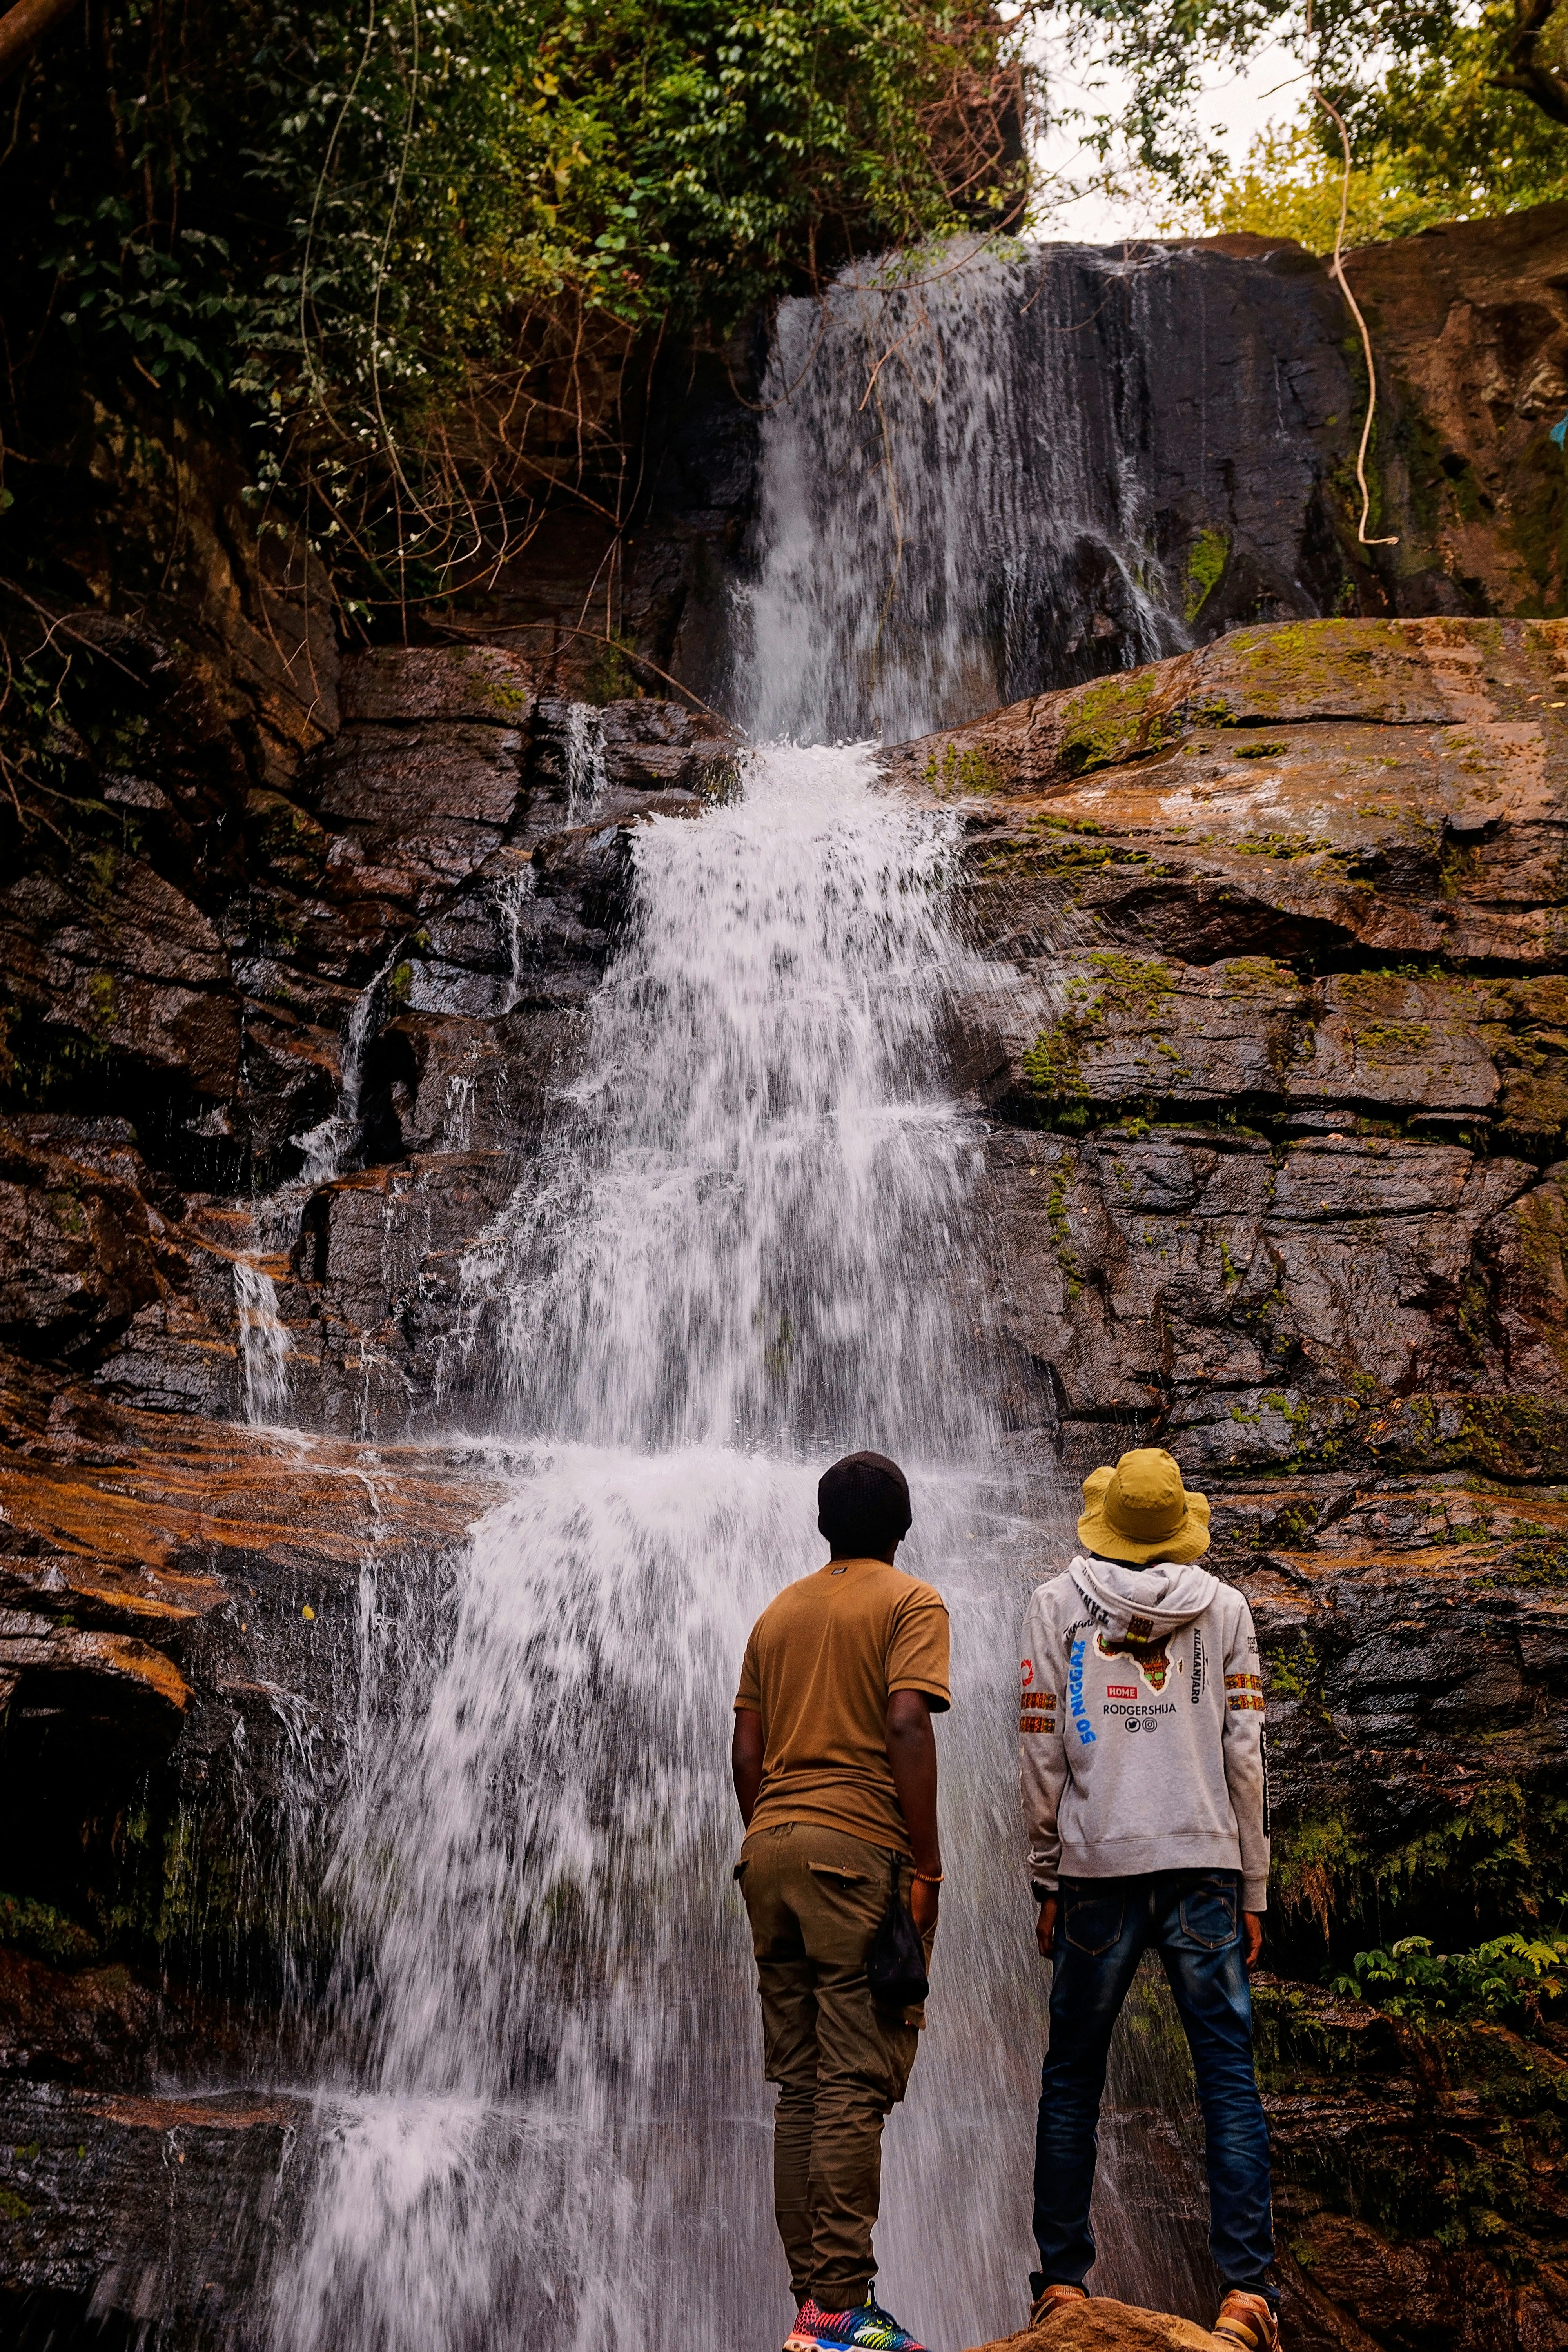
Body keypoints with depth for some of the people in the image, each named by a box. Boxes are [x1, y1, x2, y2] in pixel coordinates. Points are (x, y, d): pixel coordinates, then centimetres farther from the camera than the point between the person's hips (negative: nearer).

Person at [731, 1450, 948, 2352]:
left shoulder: (779, 1613, 19)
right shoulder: (911, 1604, 1)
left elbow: (747, 1749, 14)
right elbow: (907, 1726, -12)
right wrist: (927, 1865, -10)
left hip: (770, 1847, 6)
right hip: (858, 1847, -6)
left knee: (801, 2083, 8)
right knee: (856, 2081, -7)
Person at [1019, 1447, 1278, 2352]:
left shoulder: (1058, 1605, 2)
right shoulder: (1224, 1608, 5)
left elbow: (1042, 1755, 0)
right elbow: (1246, 1758, 2)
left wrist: (1048, 1882, 7)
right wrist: (1253, 1889, 8)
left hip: (1099, 1869, 0)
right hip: (1204, 1866, 0)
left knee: (1073, 2080, 10)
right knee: (1230, 2076, 1)